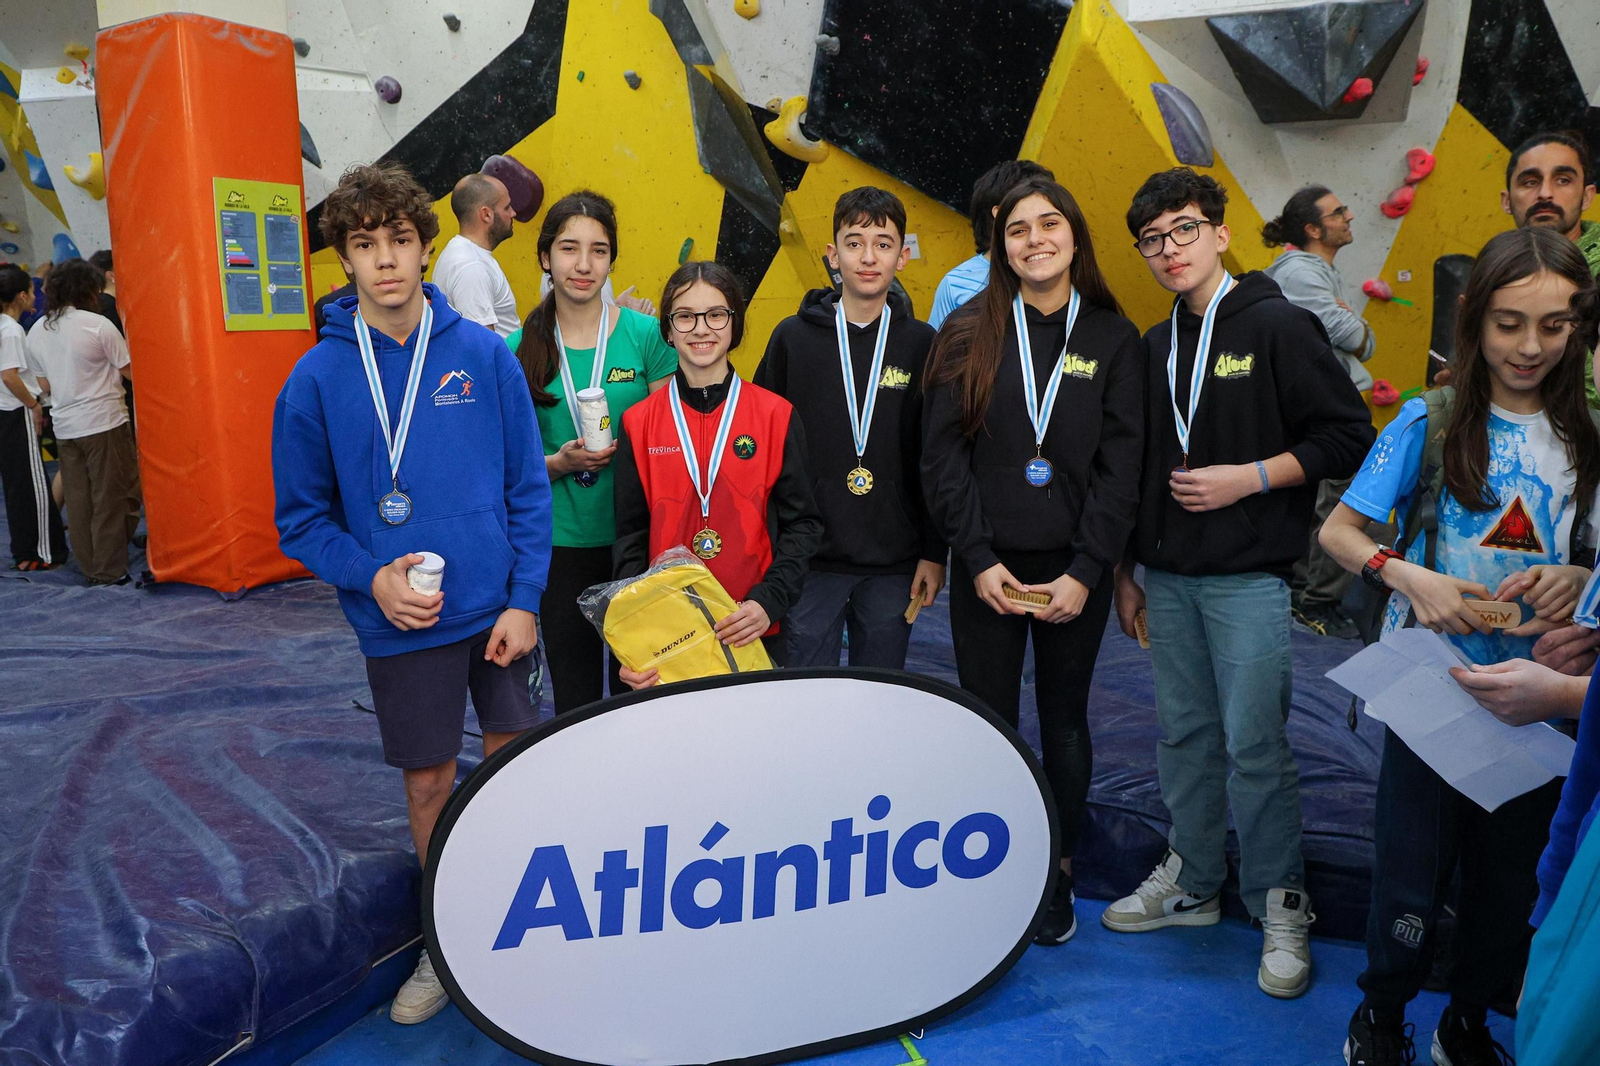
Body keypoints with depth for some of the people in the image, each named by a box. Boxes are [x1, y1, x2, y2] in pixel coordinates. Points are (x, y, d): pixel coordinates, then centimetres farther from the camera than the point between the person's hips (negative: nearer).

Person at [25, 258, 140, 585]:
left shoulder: (36, 331, 8)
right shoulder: (98, 325, -11)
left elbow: (45, 384, 15)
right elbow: (132, 372, -6)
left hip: (64, 428, 6)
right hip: (105, 424, -6)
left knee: (78, 500, 11)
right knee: (111, 498, 1)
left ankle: (90, 569, 18)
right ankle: (109, 571, 4)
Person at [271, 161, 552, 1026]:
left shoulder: (485, 355, -5)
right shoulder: (317, 379, -6)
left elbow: (529, 489, -3)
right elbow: (302, 518, 1)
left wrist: (523, 599, -9)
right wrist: (371, 578, -15)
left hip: (499, 610, 0)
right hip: (401, 623, 0)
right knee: (428, 782, 12)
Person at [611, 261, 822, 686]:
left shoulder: (776, 416, -1)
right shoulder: (639, 423, 3)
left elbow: (802, 523, 0)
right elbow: (630, 537, 4)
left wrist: (769, 601, -15)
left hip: (754, 632, 0)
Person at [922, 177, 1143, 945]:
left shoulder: (1113, 339, 4)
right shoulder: (971, 333, 2)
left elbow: (1121, 466, -1)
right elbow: (943, 456, -2)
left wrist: (1085, 572, -9)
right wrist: (978, 559, -10)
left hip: (1073, 570, 1)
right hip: (986, 568, 0)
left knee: (1064, 721, 12)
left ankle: (1058, 876, 27)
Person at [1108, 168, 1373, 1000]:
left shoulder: (1277, 325, -3)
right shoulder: (1156, 347, 13)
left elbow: (1348, 438, -6)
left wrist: (1248, 478, -14)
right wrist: (1126, 571, 15)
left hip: (1247, 578, -5)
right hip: (1166, 578, 6)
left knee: (1254, 744, -4)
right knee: (1184, 736, 13)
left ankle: (1281, 907, 13)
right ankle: (1192, 882, 28)